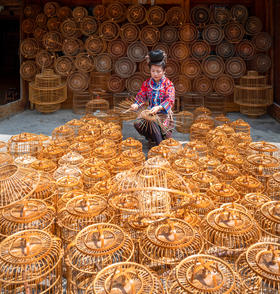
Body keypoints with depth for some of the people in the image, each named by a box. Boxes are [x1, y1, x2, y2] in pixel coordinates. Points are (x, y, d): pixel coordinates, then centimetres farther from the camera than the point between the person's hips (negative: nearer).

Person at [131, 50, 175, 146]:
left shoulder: (168, 84, -7)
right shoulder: (147, 83, 7)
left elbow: (170, 100, -18)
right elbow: (141, 96, 8)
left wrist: (159, 107, -36)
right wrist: (136, 104, -15)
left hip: (164, 113, -5)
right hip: (150, 112, 5)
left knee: (152, 122, -34)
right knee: (137, 123, -21)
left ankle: (160, 143, -14)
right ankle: (152, 137, 5)